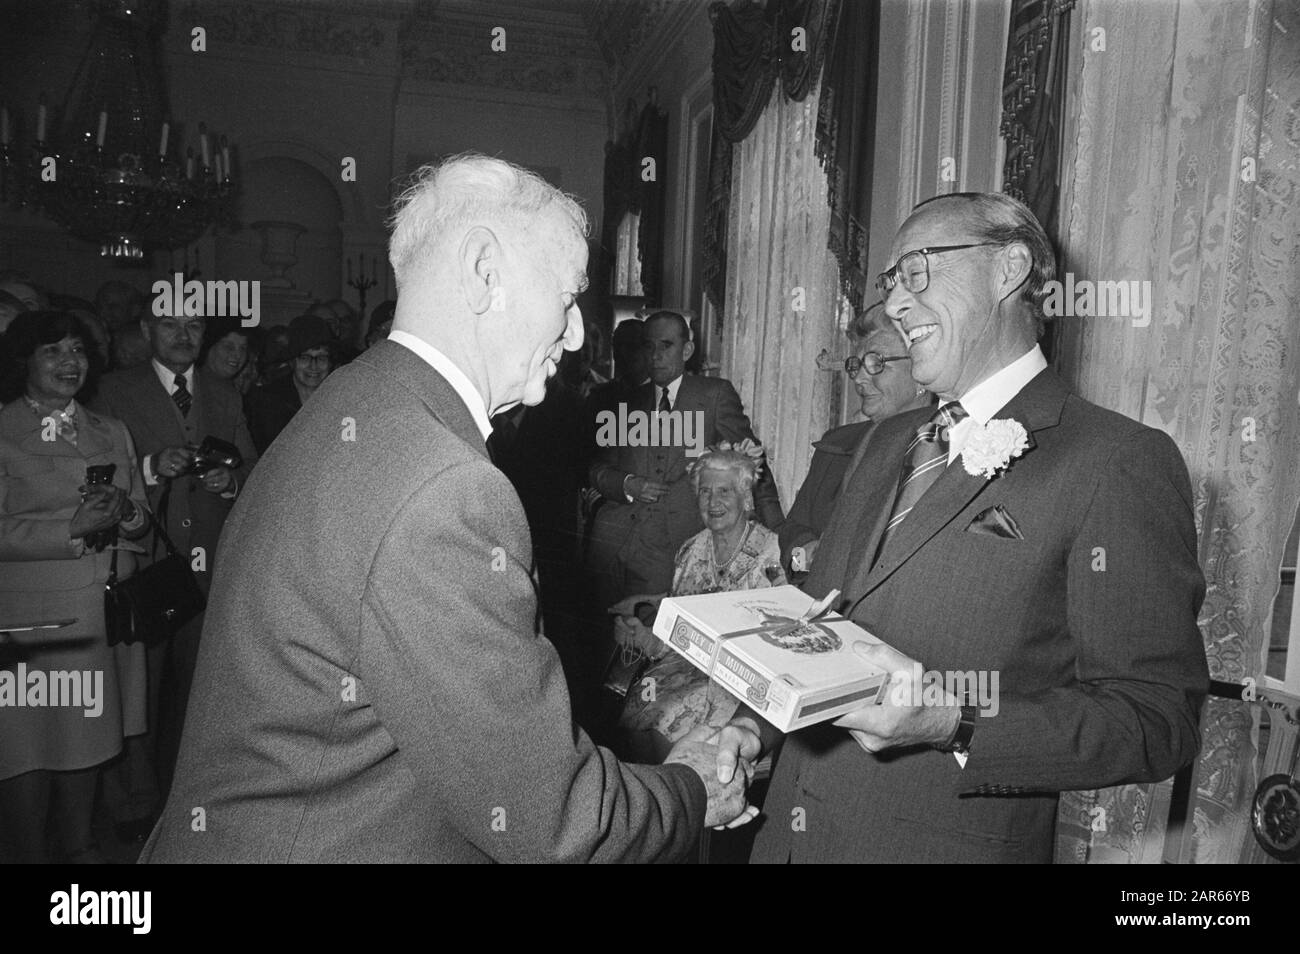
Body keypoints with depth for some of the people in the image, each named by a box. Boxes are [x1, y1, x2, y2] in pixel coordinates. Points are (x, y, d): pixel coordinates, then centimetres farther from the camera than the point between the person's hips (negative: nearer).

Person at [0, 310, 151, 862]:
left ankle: (79, 847, 28)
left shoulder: (112, 432, 14)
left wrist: (124, 513, -6)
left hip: (107, 610, 4)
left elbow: (143, 520, 15)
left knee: (88, 737, 11)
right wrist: (72, 529, -19)